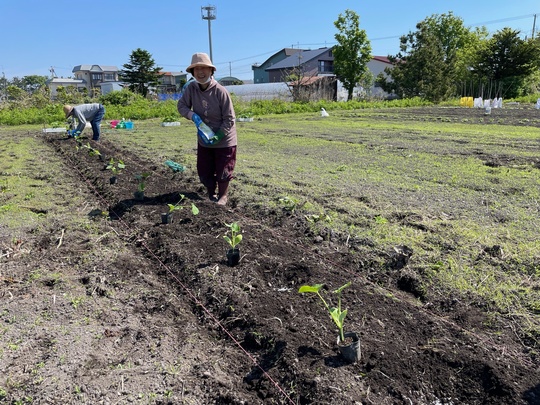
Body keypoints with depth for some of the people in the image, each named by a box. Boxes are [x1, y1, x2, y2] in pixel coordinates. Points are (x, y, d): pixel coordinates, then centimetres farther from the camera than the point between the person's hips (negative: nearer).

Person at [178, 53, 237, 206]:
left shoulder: (221, 91, -21)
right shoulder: (191, 88, -10)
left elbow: (229, 119, -18)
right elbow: (182, 106, -1)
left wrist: (217, 137, -23)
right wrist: (192, 115, -22)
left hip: (224, 140, -4)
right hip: (204, 139, 4)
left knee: (223, 170, 6)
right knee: (204, 170, 12)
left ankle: (223, 196, 28)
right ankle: (211, 194, 35)